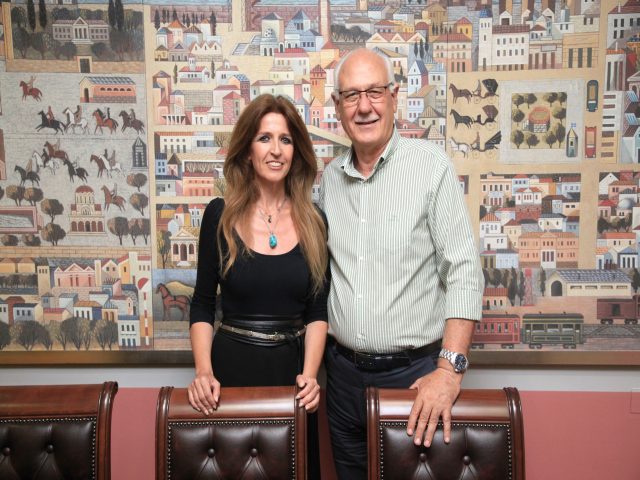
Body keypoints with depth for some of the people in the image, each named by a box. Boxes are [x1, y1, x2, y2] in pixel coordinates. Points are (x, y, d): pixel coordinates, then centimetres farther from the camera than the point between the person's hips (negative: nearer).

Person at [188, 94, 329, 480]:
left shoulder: (314, 222, -1)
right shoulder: (220, 215, -4)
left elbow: (318, 312, 1)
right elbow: (202, 305, 0)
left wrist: (309, 374, -12)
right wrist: (204, 371, -13)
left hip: (292, 367, 1)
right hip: (232, 365, -1)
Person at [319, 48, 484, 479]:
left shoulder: (431, 165, -10)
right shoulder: (331, 176, 4)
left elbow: (464, 273, -13)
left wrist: (449, 369, -20)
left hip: (414, 372, -4)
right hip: (343, 369, 5)